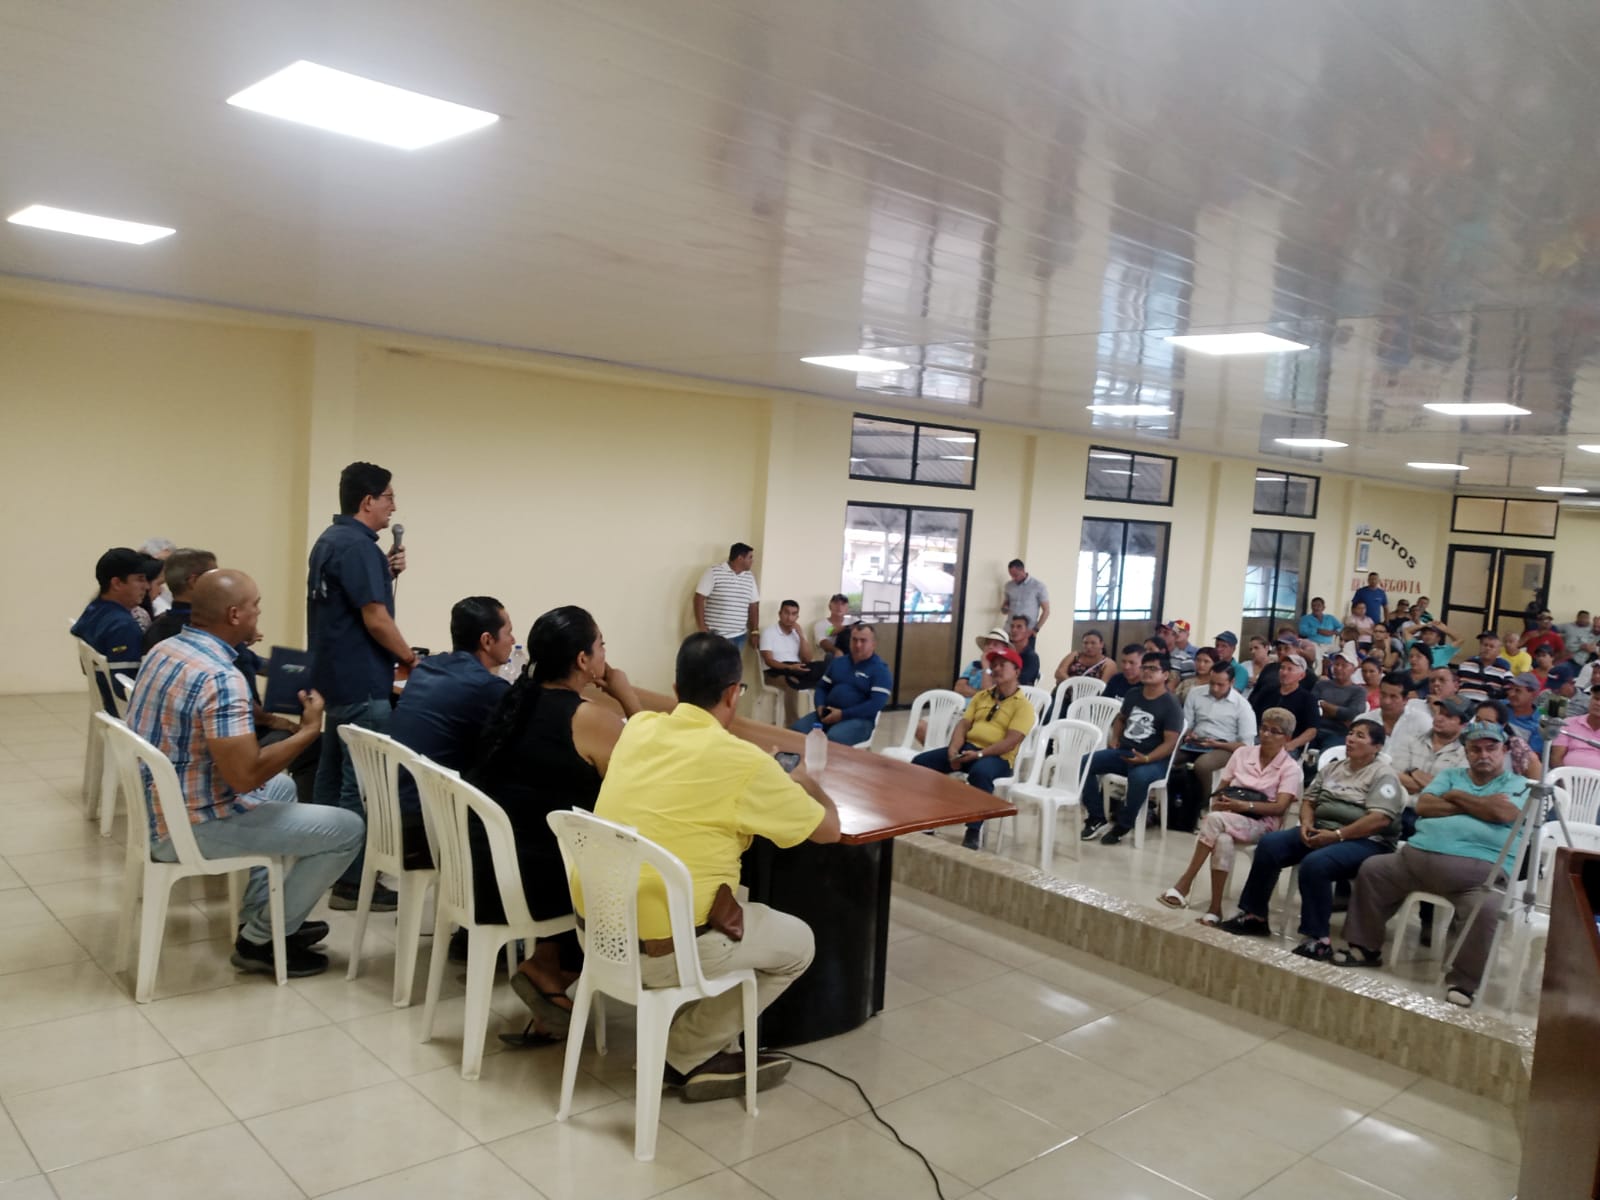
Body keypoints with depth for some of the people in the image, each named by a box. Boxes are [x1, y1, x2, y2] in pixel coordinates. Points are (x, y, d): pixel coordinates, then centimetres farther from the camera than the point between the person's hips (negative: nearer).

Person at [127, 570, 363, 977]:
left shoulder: (165, 649, 4)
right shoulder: (219, 677, -26)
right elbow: (245, 776, -28)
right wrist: (309, 730, -17)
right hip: (192, 826, -10)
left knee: (281, 785, 32)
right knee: (348, 829, -6)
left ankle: (260, 913, 32)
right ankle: (262, 938, 8)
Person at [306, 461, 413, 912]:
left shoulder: (330, 539, 12)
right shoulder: (358, 546, -19)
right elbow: (376, 620, -21)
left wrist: (386, 573, 5)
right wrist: (412, 659, -7)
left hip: (333, 676, 11)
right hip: (360, 682, -10)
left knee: (332, 774, 17)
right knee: (362, 784, -4)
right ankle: (353, 881, 1)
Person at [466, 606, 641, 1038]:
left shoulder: (513, 699, 7)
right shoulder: (590, 718, -16)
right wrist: (628, 700, -3)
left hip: (482, 869, 8)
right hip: (526, 884, -8)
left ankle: (548, 968, 24)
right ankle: (549, 970, 15)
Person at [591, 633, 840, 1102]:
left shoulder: (638, 728, 4)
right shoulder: (744, 761, -13)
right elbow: (829, 829, 1)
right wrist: (804, 783, 21)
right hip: (662, 951, -7)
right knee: (797, 943, 16)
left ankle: (712, 1050, 29)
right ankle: (685, 1056, 16)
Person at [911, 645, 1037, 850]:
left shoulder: (1023, 705, -1)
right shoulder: (981, 696, 19)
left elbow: (1011, 741, -13)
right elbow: (963, 724, 10)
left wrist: (980, 753, -23)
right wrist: (953, 750, -9)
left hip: (997, 757, -6)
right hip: (966, 748, 6)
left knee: (980, 773, -42)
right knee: (920, 762, -13)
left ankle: (973, 833, -32)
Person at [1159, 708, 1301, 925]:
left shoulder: (1290, 768, 2)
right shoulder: (1242, 753, 14)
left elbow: (1279, 807, -10)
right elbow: (1220, 788, 12)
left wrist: (1244, 805, -23)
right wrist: (1219, 803, -12)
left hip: (1261, 824, -3)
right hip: (1226, 819, 3)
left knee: (1214, 820, -35)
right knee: (1222, 840, -36)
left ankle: (1184, 884, -30)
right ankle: (1215, 908, -34)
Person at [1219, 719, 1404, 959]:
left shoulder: (1383, 775, -4)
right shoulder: (1332, 768, 18)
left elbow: (1380, 820, -17)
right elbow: (1309, 800, 18)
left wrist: (1337, 835, -21)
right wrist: (1306, 824, -5)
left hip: (1365, 841, -7)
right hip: (1321, 832, 7)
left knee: (1315, 863, -34)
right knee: (1269, 844, -13)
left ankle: (1318, 939, -26)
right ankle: (1254, 915, -6)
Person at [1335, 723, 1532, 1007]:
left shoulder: (1518, 784, 11)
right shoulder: (1450, 775, 23)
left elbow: (1504, 813, -11)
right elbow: (1423, 805, 6)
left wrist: (1457, 796, 2)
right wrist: (1480, 806, 0)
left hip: (1477, 869, -5)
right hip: (1418, 855, 5)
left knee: (1486, 909, -33)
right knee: (1370, 871, -2)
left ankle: (1463, 982, -18)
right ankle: (1365, 947, 11)